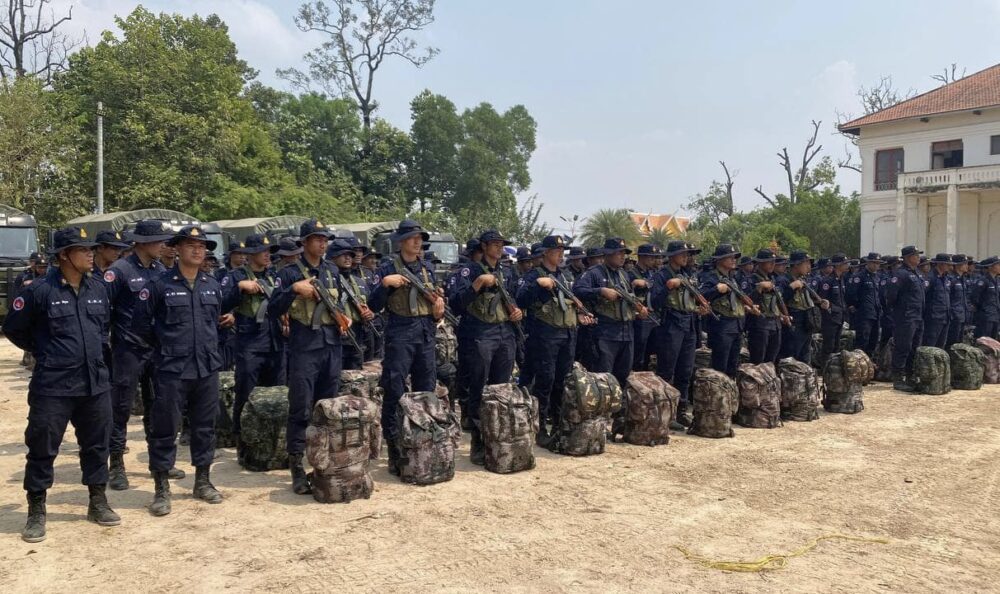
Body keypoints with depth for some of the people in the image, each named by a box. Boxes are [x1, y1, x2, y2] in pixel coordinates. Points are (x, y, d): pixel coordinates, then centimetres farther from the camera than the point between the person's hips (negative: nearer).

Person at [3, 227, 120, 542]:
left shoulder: (98, 288, 5)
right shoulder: (39, 290, -11)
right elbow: (13, 329, -1)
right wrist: (46, 352, 4)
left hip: (95, 383, 5)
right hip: (52, 386, -5)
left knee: (96, 445, 13)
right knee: (42, 448, 3)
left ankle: (98, 503, 27)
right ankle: (36, 513, 18)